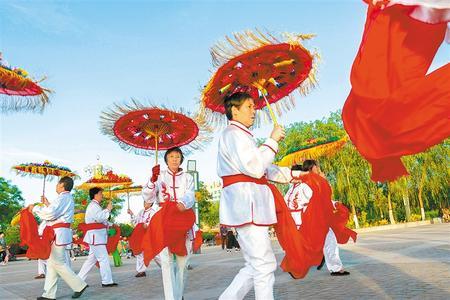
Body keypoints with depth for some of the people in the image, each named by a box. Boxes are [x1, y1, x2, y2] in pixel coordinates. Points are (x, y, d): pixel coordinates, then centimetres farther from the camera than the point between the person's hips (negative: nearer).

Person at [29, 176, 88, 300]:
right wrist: (47, 204, 19)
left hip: (58, 234, -11)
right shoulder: (68, 198, 19)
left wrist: (35, 208, -11)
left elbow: (51, 214, -24)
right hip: (60, 233, 11)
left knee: (58, 263, -5)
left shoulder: (62, 197, -14)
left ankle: (79, 285, 1)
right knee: (52, 262, 12)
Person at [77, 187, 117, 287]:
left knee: (92, 258, 14)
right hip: (96, 235, -11)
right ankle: (107, 281, -3)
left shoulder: (95, 206, 22)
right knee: (103, 258, -7)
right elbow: (99, 218, -25)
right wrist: (108, 209, -15)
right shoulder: (93, 205, -12)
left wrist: (110, 224, 16)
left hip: (96, 236, 11)